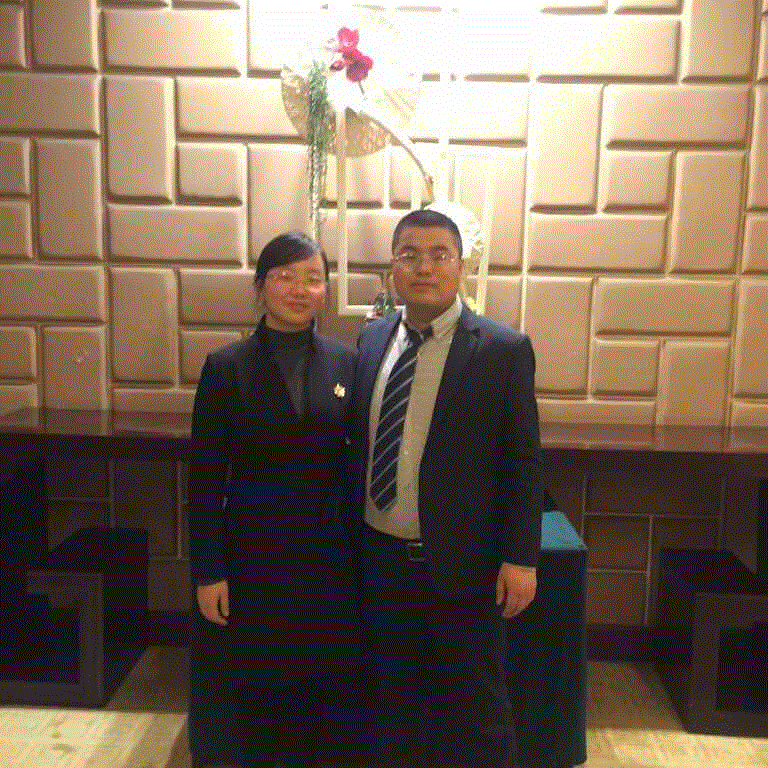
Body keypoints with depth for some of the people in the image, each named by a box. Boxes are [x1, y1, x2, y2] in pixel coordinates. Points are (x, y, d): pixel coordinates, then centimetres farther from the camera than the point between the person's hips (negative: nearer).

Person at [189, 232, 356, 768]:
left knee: (311, 674, 17)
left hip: (324, 550, 2)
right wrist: (208, 571, -7)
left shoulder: (346, 363, -2)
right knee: (258, 678, 15)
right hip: (254, 553, -1)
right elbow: (206, 478, -7)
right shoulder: (226, 367, -8)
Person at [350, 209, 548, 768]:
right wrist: (351, 528, 7)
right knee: (395, 694, 22)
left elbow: (524, 463, -9)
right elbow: (361, 441, 9)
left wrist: (520, 557, -11)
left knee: (484, 701, 14)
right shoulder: (372, 339, 3)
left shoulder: (504, 349, -10)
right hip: (381, 556, 4)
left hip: (461, 561, -4)